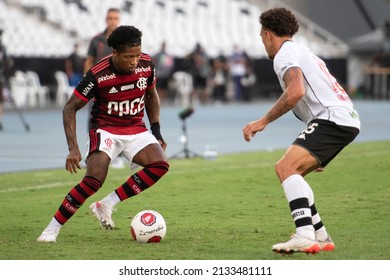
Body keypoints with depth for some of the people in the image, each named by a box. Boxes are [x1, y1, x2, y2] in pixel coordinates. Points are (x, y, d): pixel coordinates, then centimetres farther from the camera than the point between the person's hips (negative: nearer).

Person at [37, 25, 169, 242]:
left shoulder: (146, 65, -8)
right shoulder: (98, 75, -20)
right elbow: (70, 108, -11)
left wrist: (157, 131, 9)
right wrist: (73, 148, -20)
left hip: (137, 130, 4)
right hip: (106, 130, -4)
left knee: (160, 165, -24)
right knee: (94, 180, -26)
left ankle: (106, 205, -16)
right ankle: (52, 230, -12)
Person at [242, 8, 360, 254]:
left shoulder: (285, 54, -3)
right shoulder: (304, 52, 29)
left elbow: (296, 91, -22)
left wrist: (264, 121, -16)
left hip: (333, 119, -10)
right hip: (348, 120, 10)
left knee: (286, 167, -22)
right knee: (289, 171, 17)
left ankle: (305, 236, -35)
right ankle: (321, 237, 16)